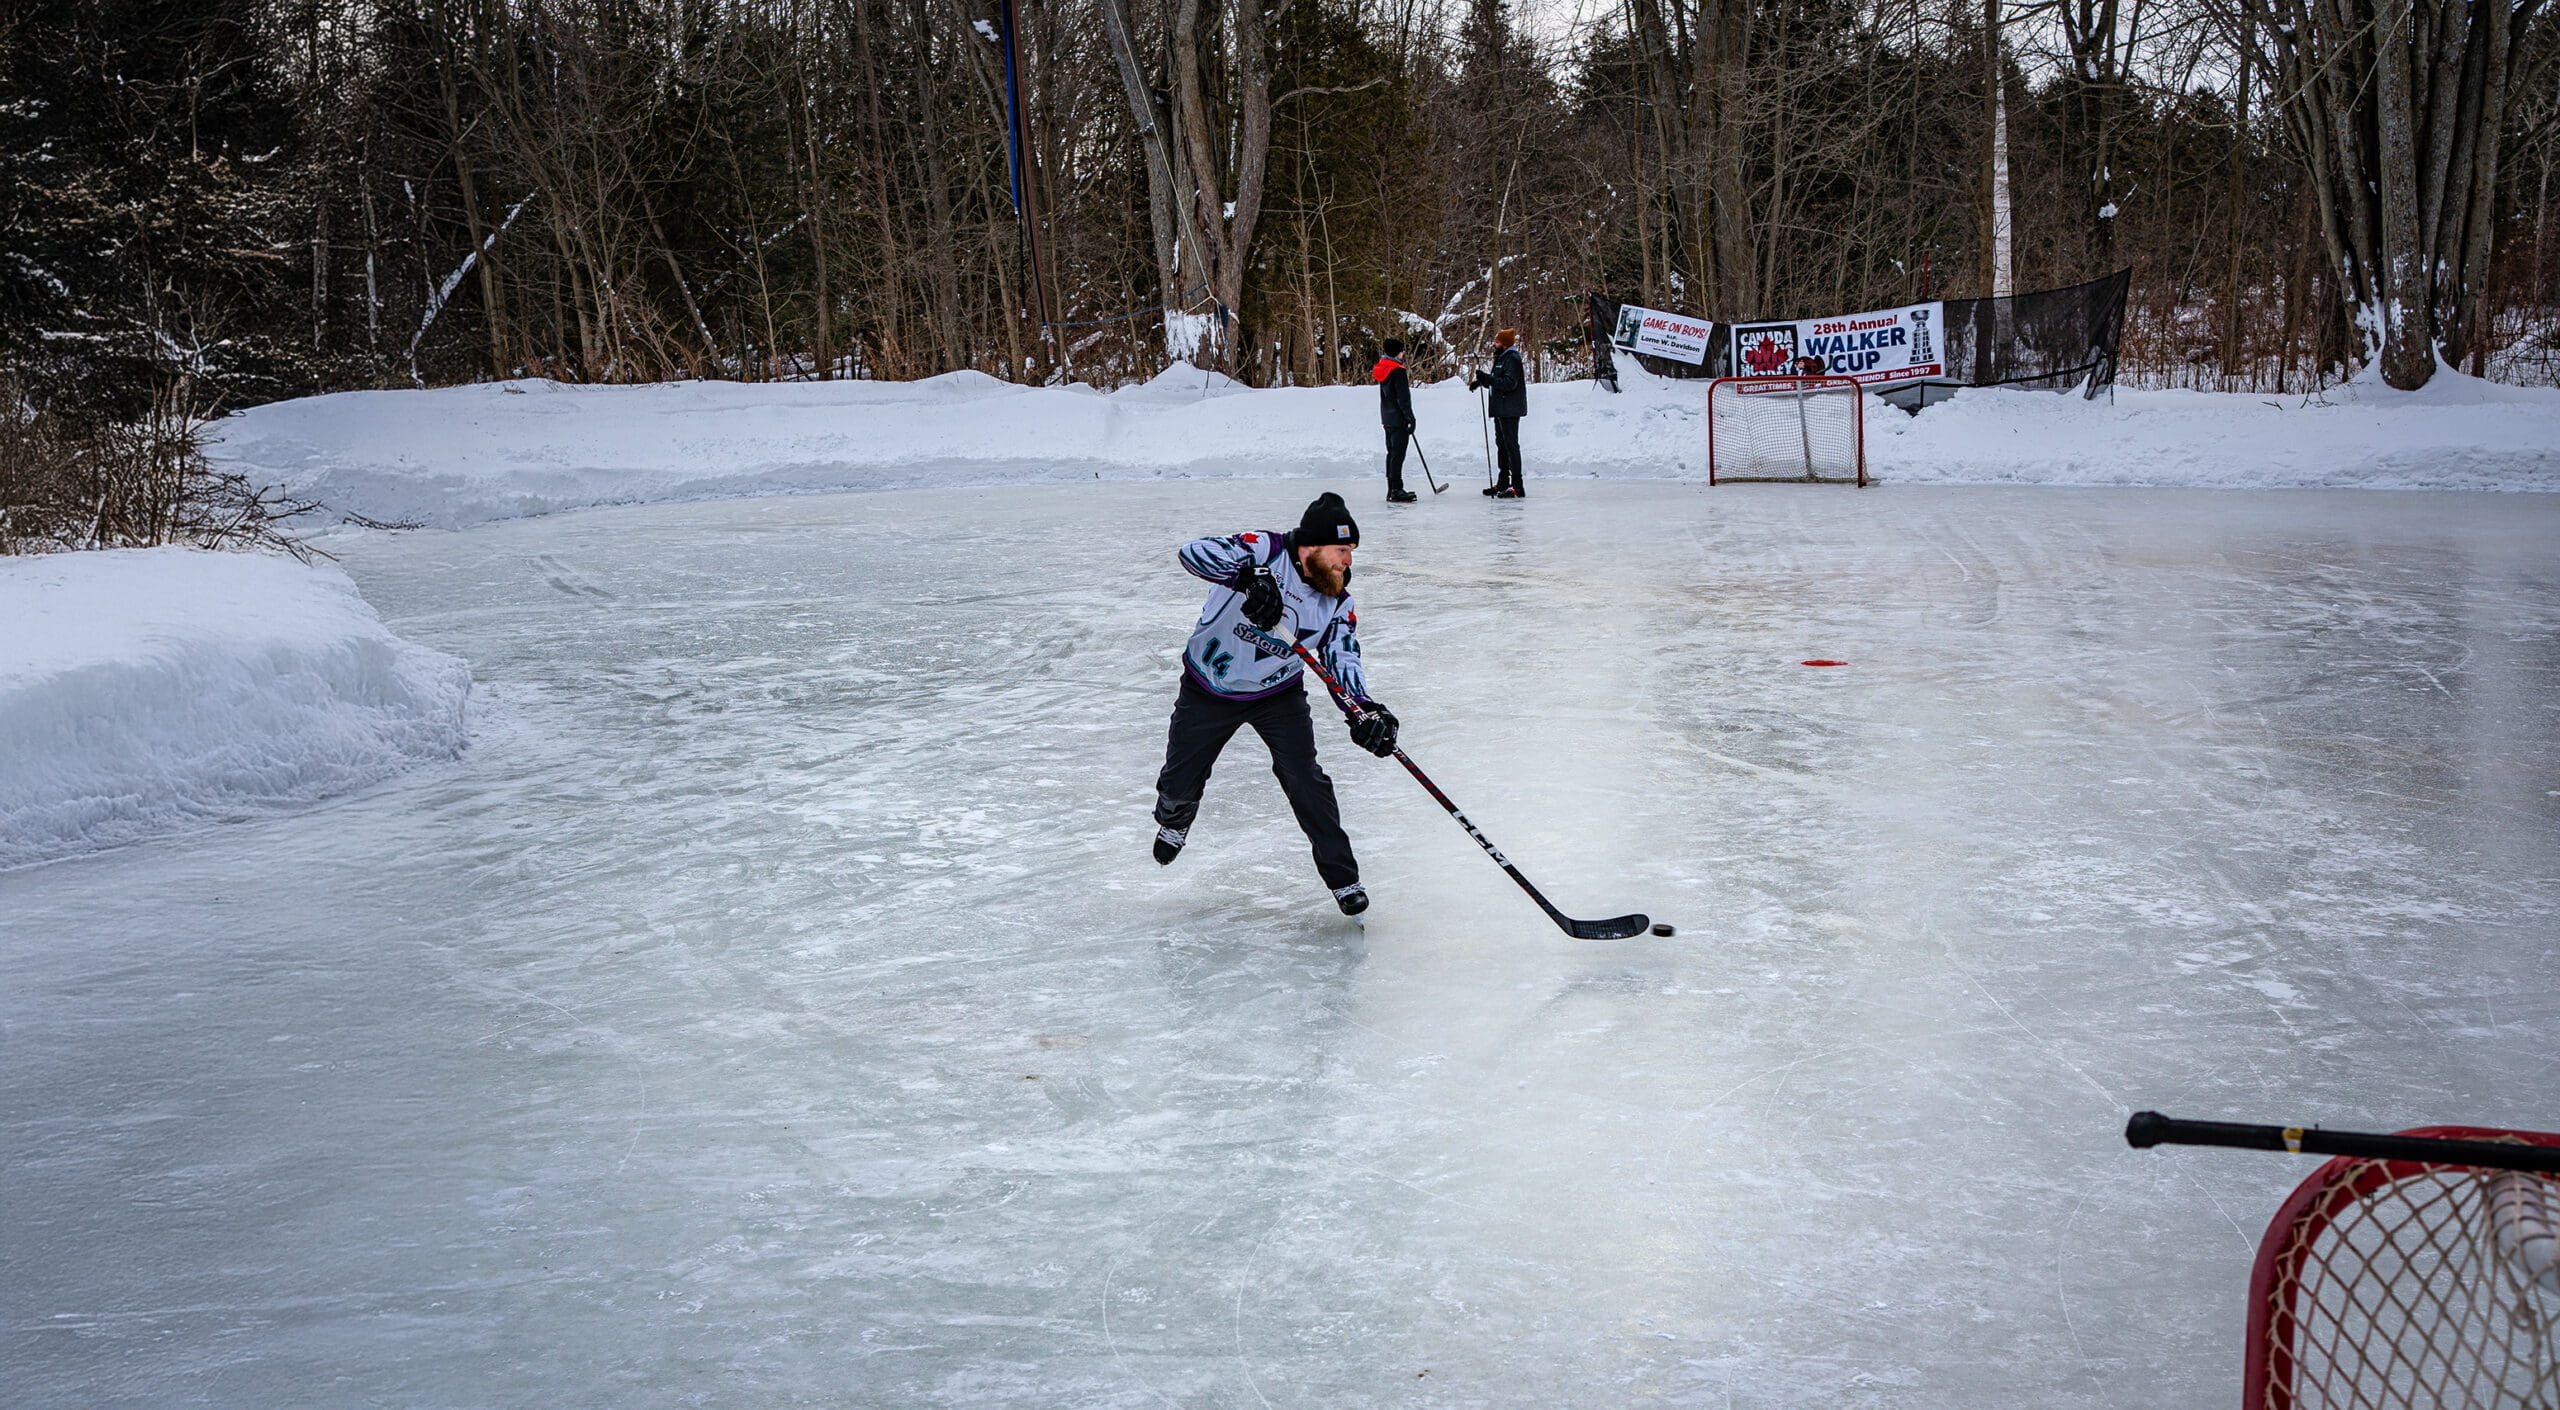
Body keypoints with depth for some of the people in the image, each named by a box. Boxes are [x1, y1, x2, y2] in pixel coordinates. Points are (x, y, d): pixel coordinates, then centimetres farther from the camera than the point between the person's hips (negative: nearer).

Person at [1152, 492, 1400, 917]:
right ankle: (1174, 822, 48)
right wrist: (1249, 575, -57)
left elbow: (1343, 662, -12)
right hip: (1209, 690, -2)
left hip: (1278, 693, 2)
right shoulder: (1266, 551, -25)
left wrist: (1366, 711, -32)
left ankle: (1342, 876, 0)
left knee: (1304, 778, -12)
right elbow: (1195, 552, -39)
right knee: (1181, 779, 10)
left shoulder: (1338, 603, -10)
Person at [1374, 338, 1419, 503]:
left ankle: (1392, 489, 19)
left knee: (1392, 452, 15)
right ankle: (1396, 491, -9)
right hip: (1398, 419, -9)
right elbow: (1403, 398, -19)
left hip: (1387, 417, 9)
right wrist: (1410, 417, -15)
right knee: (1398, 454, -8)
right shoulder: (1397, 371, -17)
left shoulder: (1382, 367, 11)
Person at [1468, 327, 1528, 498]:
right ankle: (1503, 483, 26)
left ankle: (1517, 487, -14)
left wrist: (1487, 378, -27)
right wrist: (1481, 381, 8)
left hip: (1510, 410, -11)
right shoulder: (1501, 358, 18)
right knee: (1501, 444, 16)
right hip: (1501, 409, 11)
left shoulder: (1512, 359, -14)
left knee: (1511, 444, -12)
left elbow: (1510, 383, -24)